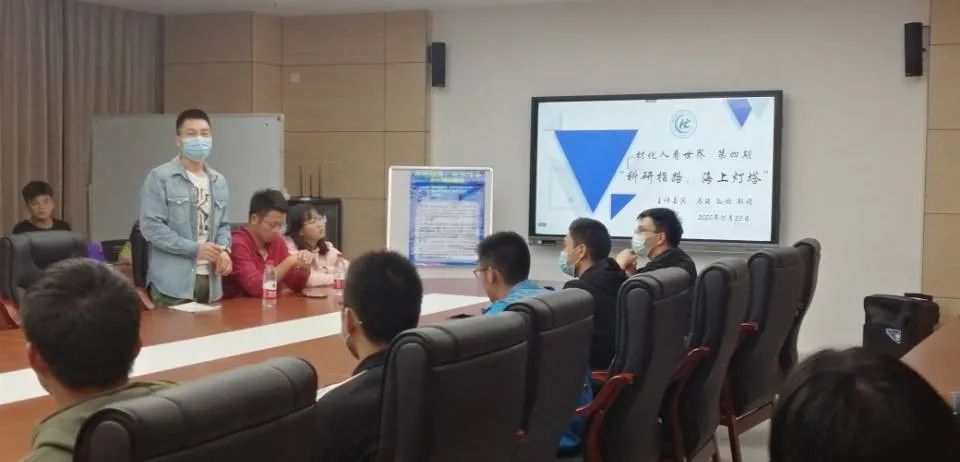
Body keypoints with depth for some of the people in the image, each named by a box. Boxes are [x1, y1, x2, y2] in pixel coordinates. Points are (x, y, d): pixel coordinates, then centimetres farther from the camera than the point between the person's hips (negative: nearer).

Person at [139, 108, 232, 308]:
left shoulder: (219, 182, 15)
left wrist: (223, 250, -3)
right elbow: (151, 226, -12)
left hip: (210, 281, 6)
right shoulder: (160, 178, -5)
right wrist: (194, 249, -16)